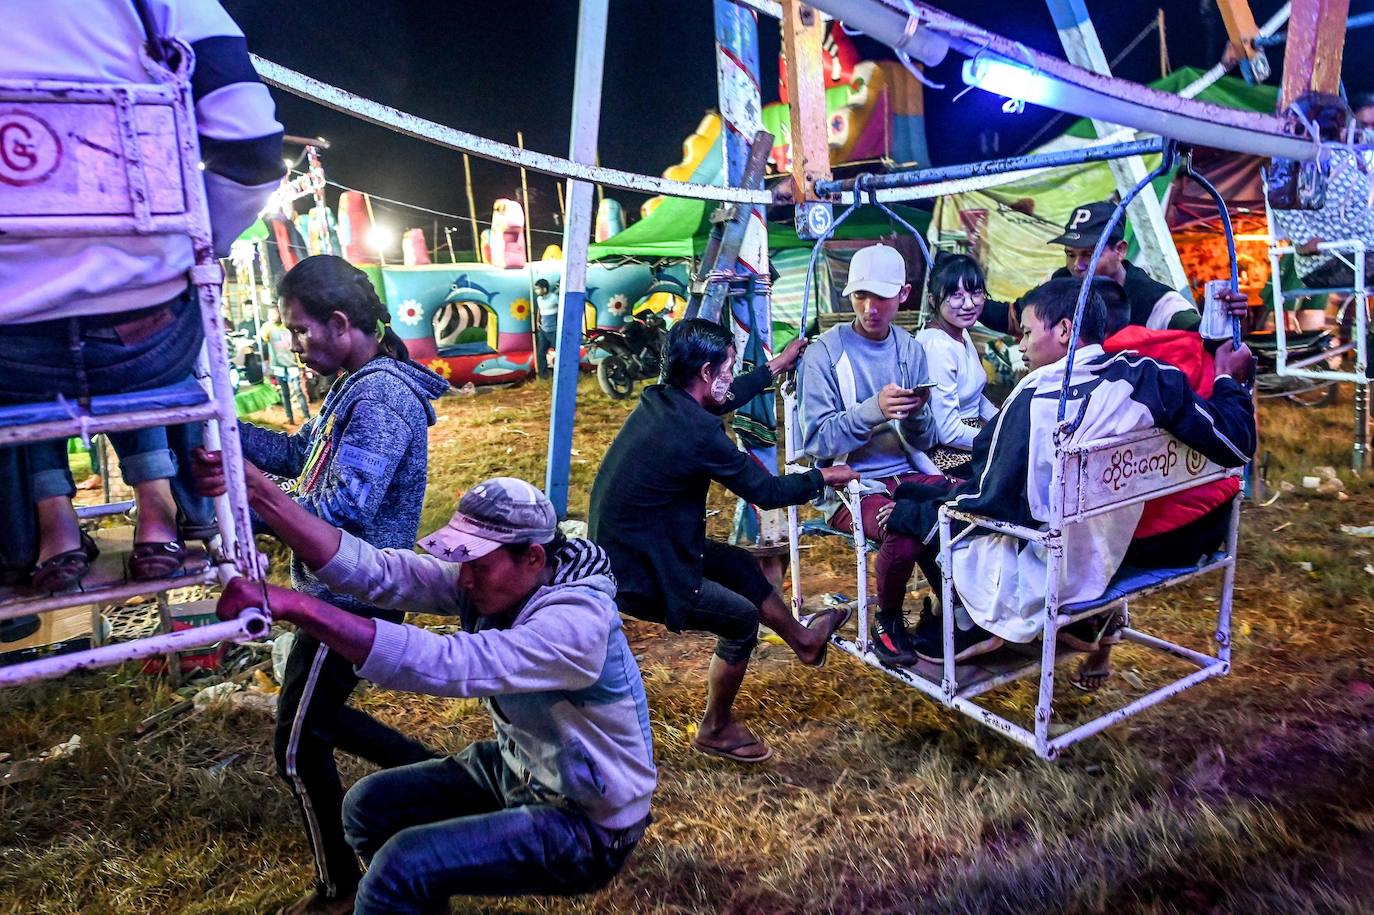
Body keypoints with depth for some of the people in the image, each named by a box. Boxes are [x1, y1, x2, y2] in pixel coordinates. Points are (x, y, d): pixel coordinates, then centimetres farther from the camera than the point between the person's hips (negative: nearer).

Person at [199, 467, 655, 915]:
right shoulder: (488, 577, -10)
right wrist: (257, 490, -31)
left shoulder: (576, 623, -33)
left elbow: (441, 664, -44)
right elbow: (375, 571, -21)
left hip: (586, 822, -7)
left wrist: (291, 604, -46)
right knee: (368, 806, 10)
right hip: (517, 768, 8)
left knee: (402, 866, -19)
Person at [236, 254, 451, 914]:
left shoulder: (379, 397, -24)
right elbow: (298, 453, 15)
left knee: (298, 749, 6)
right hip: (342, 591, 10)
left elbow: (340, 509, -31)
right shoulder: (360, 386, 10)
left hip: (349, 601, -10)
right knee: (319, 718, 24)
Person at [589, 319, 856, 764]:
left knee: (739, 563, 20)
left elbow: (721, 401, 21)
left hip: (621, 551, 9)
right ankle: (716, 730, 28)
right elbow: (767, 492, -13)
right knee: (742, 620, 9)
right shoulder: (698, 432, -26)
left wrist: (774, 368, 30)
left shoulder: (657, 400, -1)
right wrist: (822, 477, 5)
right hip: (640, 579, -9)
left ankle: (803, 639, 42)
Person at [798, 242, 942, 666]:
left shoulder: (910, 349, 9)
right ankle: (887, 621, -1)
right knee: (902, 533, -32)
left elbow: (923, 441, 10)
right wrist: (874, 409, -25)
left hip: (908, 472, 5)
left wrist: (917, 412, -13)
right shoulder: (825, 354, -5)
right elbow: (816, 440, -12)